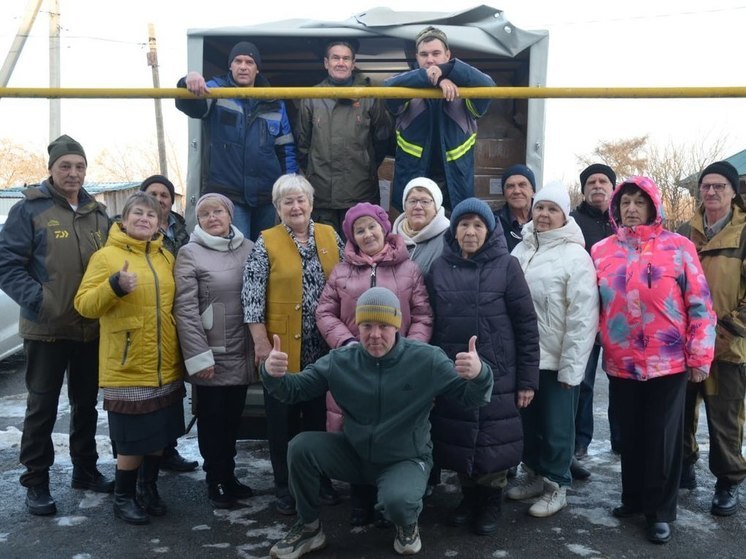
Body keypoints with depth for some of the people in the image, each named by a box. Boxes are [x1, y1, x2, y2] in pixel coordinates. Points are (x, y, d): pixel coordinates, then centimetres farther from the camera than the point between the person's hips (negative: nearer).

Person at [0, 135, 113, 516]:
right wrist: (38, 301, -21)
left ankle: (85, 469, 30)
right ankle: (36, 481, 17)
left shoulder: (98, 214, 9)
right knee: (42, 406, 4)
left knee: (87, 402, 15)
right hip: (46, 329, -5)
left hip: (91, 329, 5)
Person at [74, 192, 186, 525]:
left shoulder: (166, 258, 11)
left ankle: (149, 488, 33)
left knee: (159, 434, 15)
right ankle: (123, 497, 21)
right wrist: (115, 286, -28)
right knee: (132, 440, 1)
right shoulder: (106, 256, -6)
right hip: (128, 368, -5)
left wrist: (182, 354, 9)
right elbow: (84, 305, -12)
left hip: (165, 367, 5)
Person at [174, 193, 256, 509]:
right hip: (211, 355, -3)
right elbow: (185, 310, -11)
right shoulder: (190, 254, -6)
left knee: (232, 418, 15)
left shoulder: (249, 248, 5)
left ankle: (229, 476, 31)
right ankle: (214, 482, 23)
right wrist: (199, 356, -15)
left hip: (241, 353, 4)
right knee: (212, 419, 8)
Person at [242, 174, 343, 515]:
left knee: (321, 415, 14)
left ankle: (321, 479, 30)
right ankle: (284, 487, 22)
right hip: (282, 348, -3)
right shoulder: (266, 243, -4)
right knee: (283, 419, 8)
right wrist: (261, 342, -12)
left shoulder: (330, 237, 6)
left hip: (324, 348, 3)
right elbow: (252, 296, -8)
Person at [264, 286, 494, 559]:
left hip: (406, 459, -3)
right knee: (301, 447, -20)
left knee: (397, 501, -35)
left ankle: (408, 526, 6)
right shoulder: (339, 361, -8)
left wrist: (478, 374, -38)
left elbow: (472, 398, -13)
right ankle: (309, 528, 4)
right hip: (354, 454, 3)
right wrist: (272, 374, -28)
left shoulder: (427, 359, -14)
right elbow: (293, 390, -5)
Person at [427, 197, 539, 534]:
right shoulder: (439, 268, 4)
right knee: (459, 441, 11)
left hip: (496, 375, -3)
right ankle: (469, 496, 32)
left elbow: (526, 325, -5)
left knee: (493, 442, 5)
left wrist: (527, 379, -7)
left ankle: (492, 501, 27)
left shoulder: (506, 266, -5)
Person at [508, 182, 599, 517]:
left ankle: (556, 485, 24)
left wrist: (571, 366, -16)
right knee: (527, 420, 17)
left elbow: (583, 318, -15)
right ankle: (534, 474, 36)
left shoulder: (575, 256, -12)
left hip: (558, 360, -5)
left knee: (556, 426, 7)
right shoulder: (521, 249, 6)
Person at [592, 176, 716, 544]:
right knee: (630, 435, 15)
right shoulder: (602, 250, 4)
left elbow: (699, 305, -4)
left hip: (669, 361, -3)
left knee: (662, 436, 6)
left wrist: (700, 356, -6)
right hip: (621, 363, 3)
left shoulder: (678, 247, -4)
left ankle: (659, 511, 21)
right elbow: (593, 305, 11)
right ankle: (633, 499, 33)